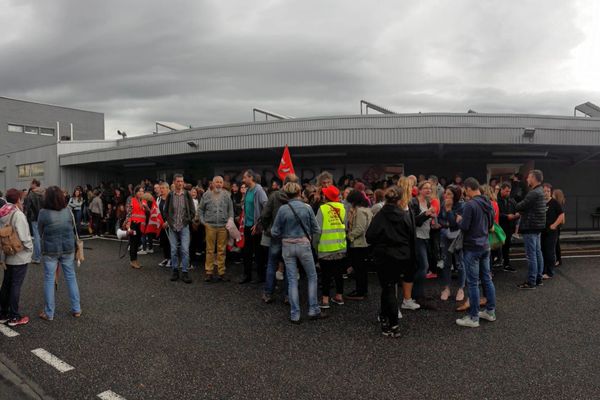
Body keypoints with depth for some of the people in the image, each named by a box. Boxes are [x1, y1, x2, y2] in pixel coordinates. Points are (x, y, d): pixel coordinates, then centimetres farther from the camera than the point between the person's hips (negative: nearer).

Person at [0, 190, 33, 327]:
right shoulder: (18, 214, -20)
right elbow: (24, 237, -23)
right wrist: (30, 249, -7)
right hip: (20, 257, -7)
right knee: (16, 286, 1)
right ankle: (14, 317, 10)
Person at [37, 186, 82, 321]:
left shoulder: (43, 213, -14)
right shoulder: (68, 210, -6)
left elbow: (40, 232, -1)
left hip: (50, 250, -2)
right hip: (68, 249, 2)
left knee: (49, 280, 8)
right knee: (71, 278, 12)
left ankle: (49, 313, 16)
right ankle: (76, 309, 18)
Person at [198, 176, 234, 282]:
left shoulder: (226, 195, 5)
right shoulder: (206, 195, 4)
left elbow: (230, 209, 9)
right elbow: (200, 209, 10)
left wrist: (230, 220, -2)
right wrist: (202, 221, 3)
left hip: (223, 226, 1)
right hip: (210, 226, -1)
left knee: (222, 250, 5)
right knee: (210, 250, 3)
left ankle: (221, 272, 13)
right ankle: (208, 272, 11)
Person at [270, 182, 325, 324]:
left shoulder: (283, 209, -8)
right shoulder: (307, 208, -7)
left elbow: (275, 232, -4)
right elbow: (316, 229, -2)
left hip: (287, 246, 1)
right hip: (304, 245, -1)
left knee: (292, 280, 8)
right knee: (312, 277, 15)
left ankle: (295, 315, 12)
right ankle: (313, 310, 16)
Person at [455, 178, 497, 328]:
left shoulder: (470, 204, -19)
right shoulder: (488, 203, 8)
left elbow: (464, 227, -20)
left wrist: (459, 220, -1)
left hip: (472, 248, -8)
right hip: (485, 246, 8)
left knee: (473, 283, -2)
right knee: (487, 279, 15)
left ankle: (473, 318, 5)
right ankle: (490, 312, 25)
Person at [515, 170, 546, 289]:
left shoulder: (534, 193, -20)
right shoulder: (540, 191, 14)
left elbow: (518, 207, -18)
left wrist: (519, 207, 3)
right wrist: (522, 211, -2)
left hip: (530, 227, -10)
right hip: (538, 227, 10)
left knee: (531, 255, -5)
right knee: (537, 252, 15)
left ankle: (531, 282, 0)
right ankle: (538, 278, 24)